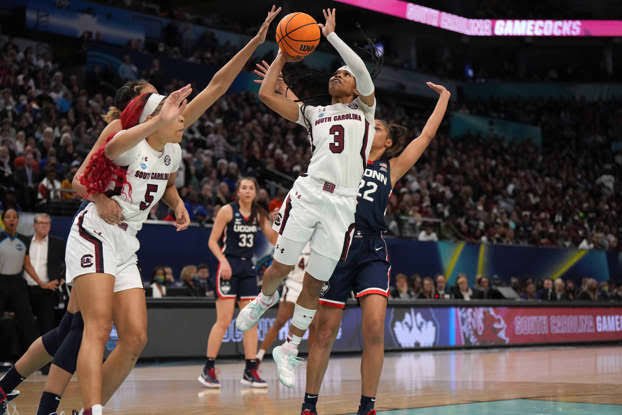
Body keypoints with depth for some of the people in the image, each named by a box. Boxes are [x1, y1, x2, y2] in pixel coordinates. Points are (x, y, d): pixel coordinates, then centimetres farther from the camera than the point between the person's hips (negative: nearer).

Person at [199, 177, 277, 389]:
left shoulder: (258, 214, 9)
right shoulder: (227, 211, -5)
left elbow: (274, 240, 9)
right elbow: (213, 241, -5)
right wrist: (223, 260, -19)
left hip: (248, 268, 6)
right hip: (229, 267, -6)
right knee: (224, 320, -10)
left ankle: (250, 371, 7)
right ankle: (208, 369, -2)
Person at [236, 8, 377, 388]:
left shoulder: (364, 110, 16)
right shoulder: (315, 114, 21)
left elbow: (363, 70, -2)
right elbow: (266, 93, 15)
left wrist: (331, 35, 4)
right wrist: (282, 57, 22)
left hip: (343, 203, -1)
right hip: (308, 192, 1)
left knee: (315, 284, 3)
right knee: (282, 266, 1)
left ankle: (289, 350, 17)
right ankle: (265, 299, 36)